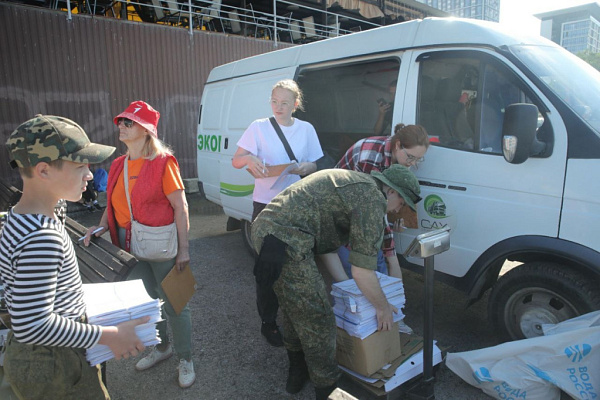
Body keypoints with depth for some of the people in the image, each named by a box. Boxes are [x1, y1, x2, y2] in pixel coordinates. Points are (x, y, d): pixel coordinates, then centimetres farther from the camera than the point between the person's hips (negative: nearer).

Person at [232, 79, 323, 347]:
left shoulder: (306, 129, 8)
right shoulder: (259, 127, 1)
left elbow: (315, 166, 12)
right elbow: (236, 161, -1)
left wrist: (306, 167, -11)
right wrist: (249, 158, -23)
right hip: (266, 204, -2)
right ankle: (268, 323, 17)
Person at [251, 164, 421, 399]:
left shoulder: (352, 183, 23)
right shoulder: (373, 199, -6)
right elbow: (362, 272, -8)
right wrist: (383, 308, 10)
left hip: (265, 228, 11)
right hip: (286, 242, -11)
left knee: (294, 309, 27)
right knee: (318, 322, 5)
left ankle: (297, 372, 46)